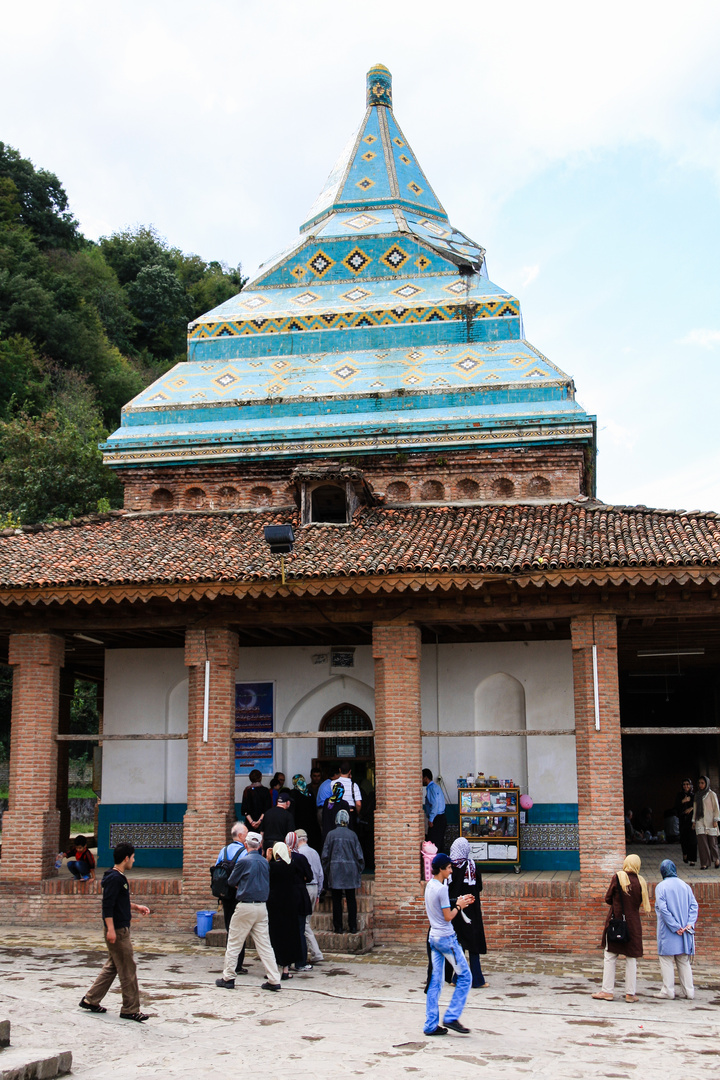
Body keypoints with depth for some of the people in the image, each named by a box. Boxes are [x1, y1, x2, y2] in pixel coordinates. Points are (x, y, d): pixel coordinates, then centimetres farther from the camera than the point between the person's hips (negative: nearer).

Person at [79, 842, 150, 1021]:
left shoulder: (119, 878, 14)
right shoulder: (114, 879, -18)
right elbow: (107, 905, -23)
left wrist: (136, 907, 19)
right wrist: (110, 929, -26)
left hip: (121, 929, 10)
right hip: (117, 930, -10)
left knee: (112, 967, 17)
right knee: (128, 970, -3)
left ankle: (90, 1000, 22)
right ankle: (130, 1009, 4)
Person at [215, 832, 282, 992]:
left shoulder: (243, 861, -10)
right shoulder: (264, 862, 6)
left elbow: (231, 881, 1)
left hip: (245, 907, -5)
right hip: (262, 907, 5)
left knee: (234, 943, 7)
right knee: (264, 944, 6)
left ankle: (228, 978, 13)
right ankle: (274, 980, 2)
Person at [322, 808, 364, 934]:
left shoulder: (331, 834, -2)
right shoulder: (352, 835, 0)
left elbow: (325, 855, -1)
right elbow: (359, 855, 3)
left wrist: (326, 871, 9)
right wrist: (359, 872, 13)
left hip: (335, 870, -1)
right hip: (351, 870, 1)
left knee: (337, 900, 4)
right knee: (351, 899, 6)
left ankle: (338, 927, 4)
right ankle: (353, 927, 6)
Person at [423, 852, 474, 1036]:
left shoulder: (429, 885, 9)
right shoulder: (441, 889, -18)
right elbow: (448, 916, -16)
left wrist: (459, 903, 14)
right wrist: (459, 906, 0)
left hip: (433, 937, 9)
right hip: (446, 938, -9)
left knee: (435, 982, 9)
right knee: (465, 976, 3)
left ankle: (431, 1025, 9)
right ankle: (451, 1017, 2)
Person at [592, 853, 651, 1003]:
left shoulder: (618, 877, -7)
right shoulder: (641, 882, -3)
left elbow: (608, 898, 0)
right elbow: (642, 903, 6)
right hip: (633, 923, 2)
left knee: (610, 957, 5)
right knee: (631, 959, 8)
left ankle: (607, 991, 7)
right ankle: (630, 993, 10)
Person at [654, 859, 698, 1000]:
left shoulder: (661, 886, -7)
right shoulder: (685, 886, 5)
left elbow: (662, 909, -15)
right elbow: (694, 906, -1)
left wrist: (675, 927, -13)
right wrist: (690, 924, -7)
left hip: (667, 930, -4)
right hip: (685, 930, 4)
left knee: (666, 960, 3)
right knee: (684, 961, 11)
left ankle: (668, 990, 2)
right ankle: (688, 991, 11)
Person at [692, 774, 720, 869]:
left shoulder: (712, 794, 0)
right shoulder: (697, 795, 14)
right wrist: (694, 821, 13)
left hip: (710, 821, -4)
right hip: (700, 821, 4)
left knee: (712, 842, 0)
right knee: (702, 842, -7)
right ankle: (705, 863, -6)